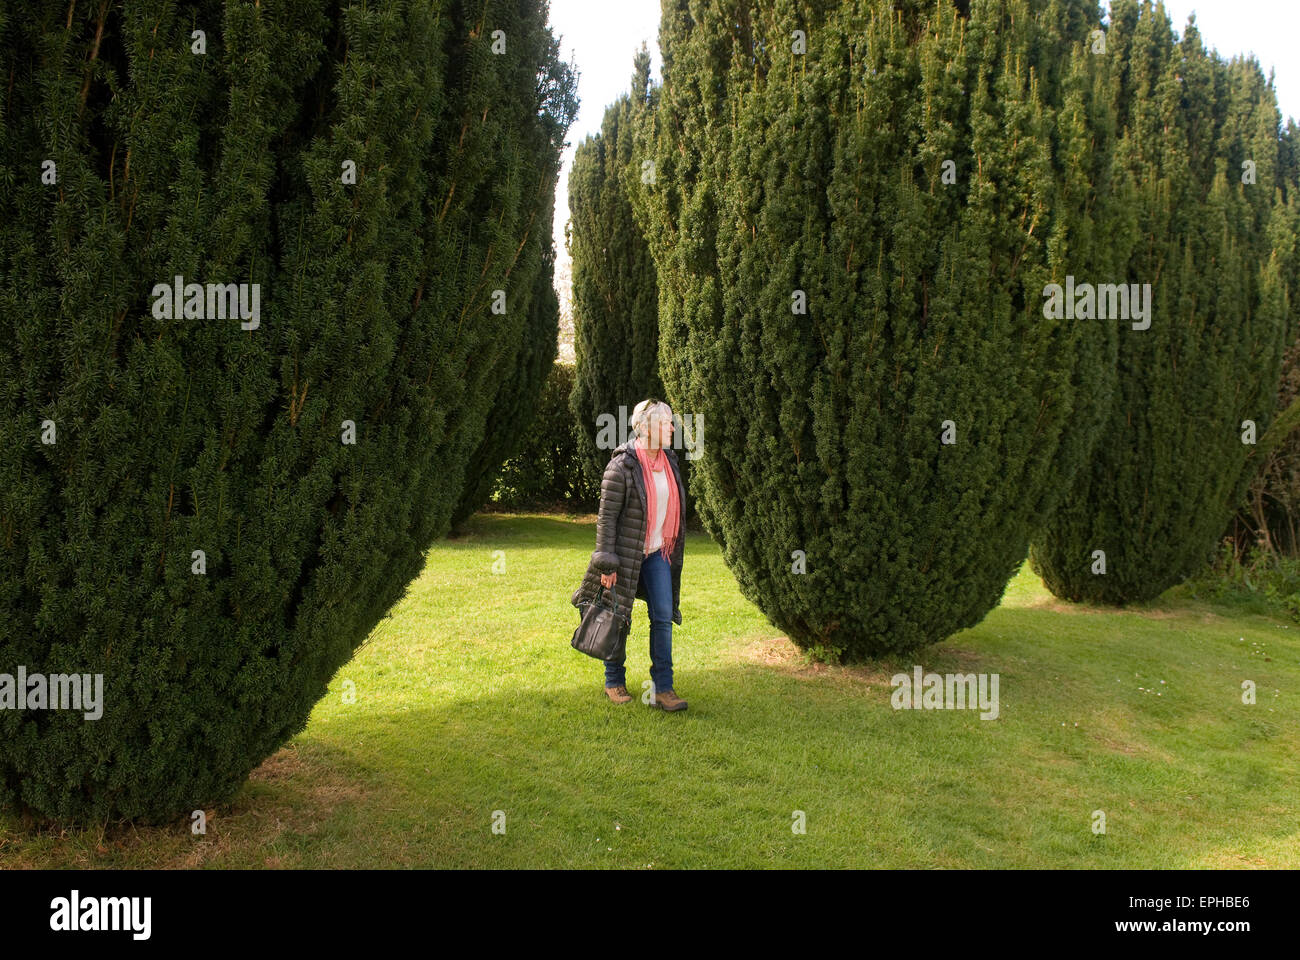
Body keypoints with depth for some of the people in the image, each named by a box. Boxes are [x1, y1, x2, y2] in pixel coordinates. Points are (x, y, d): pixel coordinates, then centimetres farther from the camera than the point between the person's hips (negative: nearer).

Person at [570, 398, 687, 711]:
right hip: (626, 553, -6)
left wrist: (670, 548, 18)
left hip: (657, 553, 6)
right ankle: (614, 682, 25)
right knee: (618, 618, 7)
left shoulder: (668, 461, 6)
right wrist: (606, 564, -18)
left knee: (663, 616, 1)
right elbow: (606, 517, -16)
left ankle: (662, 689, 6)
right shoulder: (622, 466, -16)